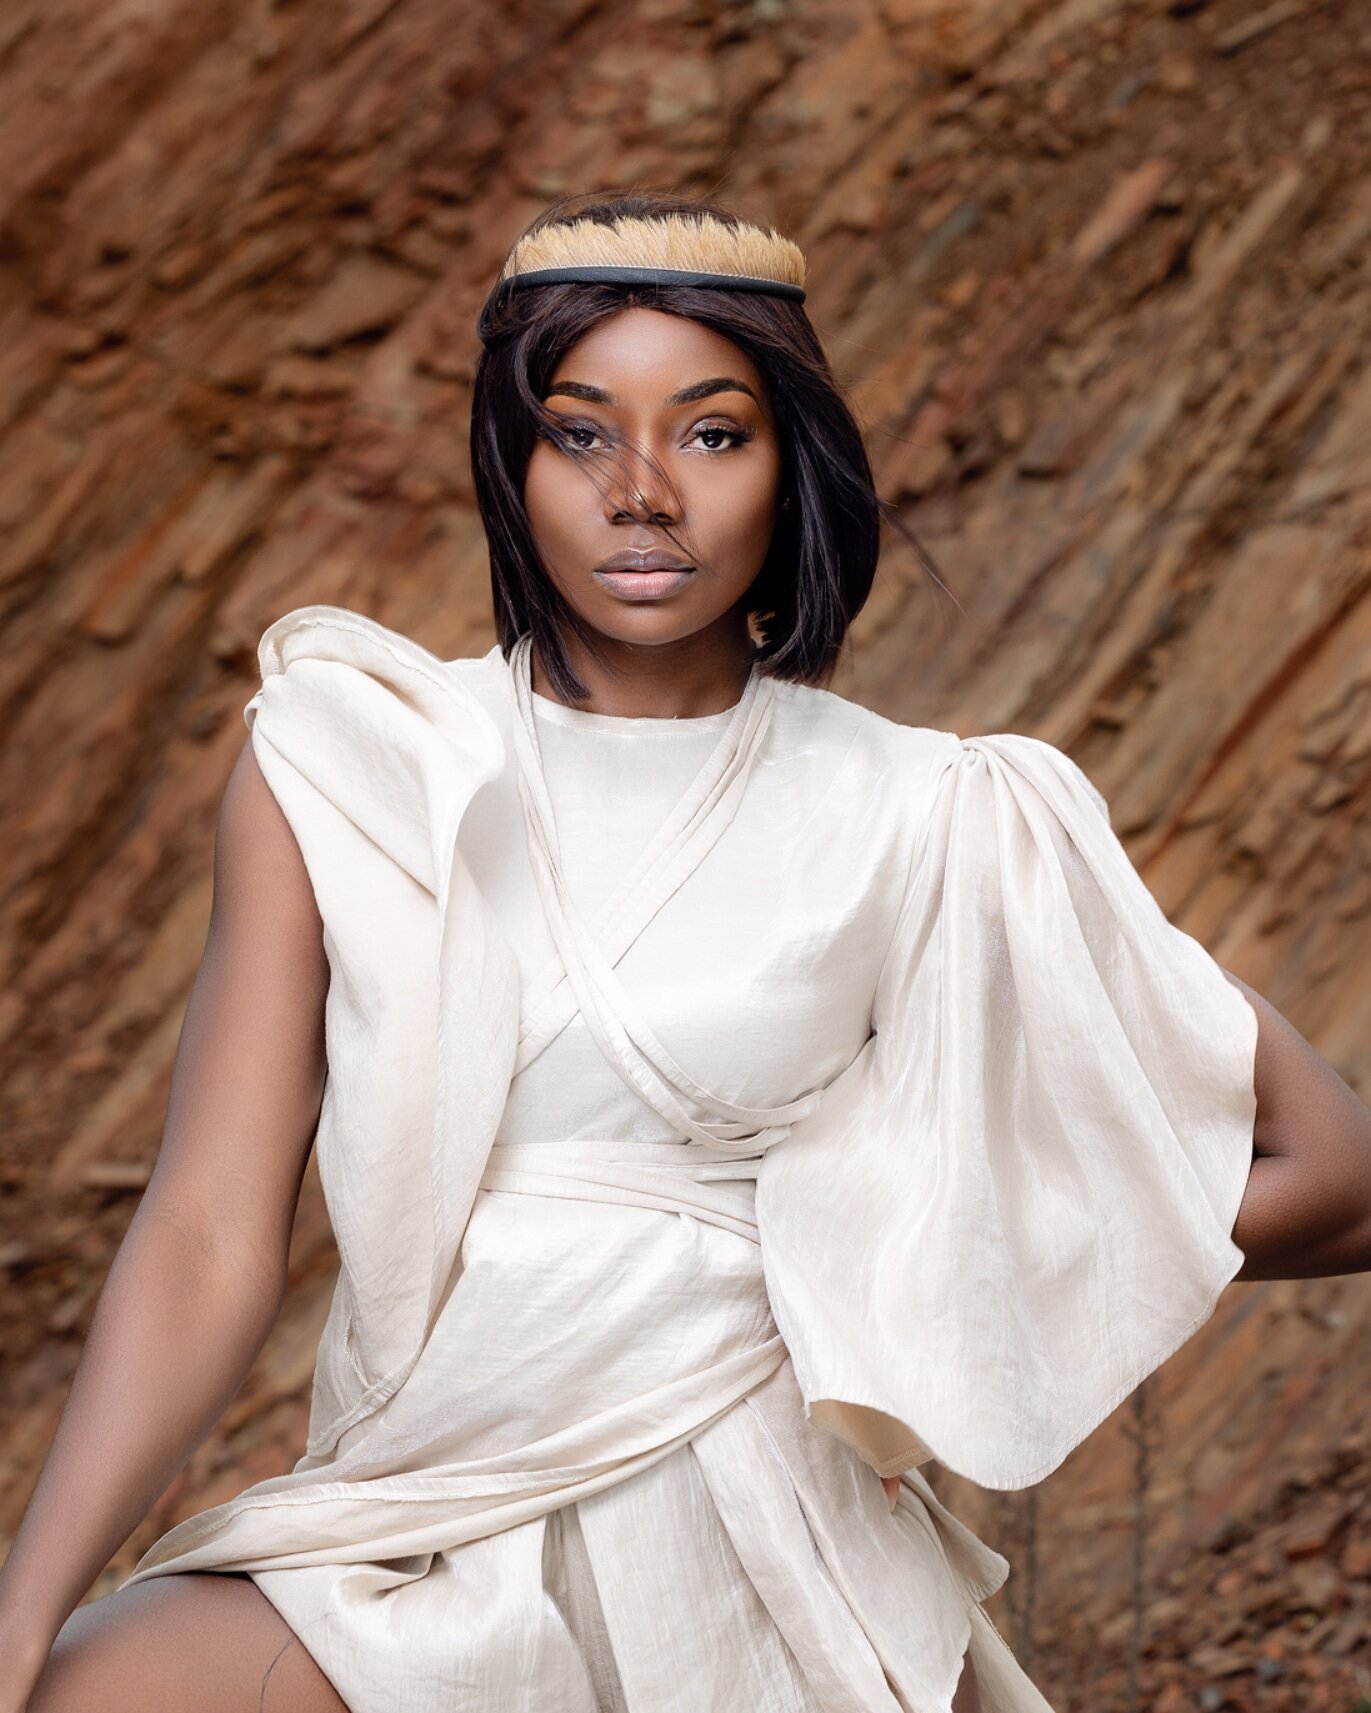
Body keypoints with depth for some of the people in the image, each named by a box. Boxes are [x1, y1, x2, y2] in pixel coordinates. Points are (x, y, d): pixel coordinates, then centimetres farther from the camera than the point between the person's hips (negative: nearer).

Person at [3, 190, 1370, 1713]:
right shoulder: (340, 769, 1)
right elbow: (210, 1243, -6)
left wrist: (895, 1254, 2)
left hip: (769, 1577, 0)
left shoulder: (917, 825, -2)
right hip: (408, 1559, 0)